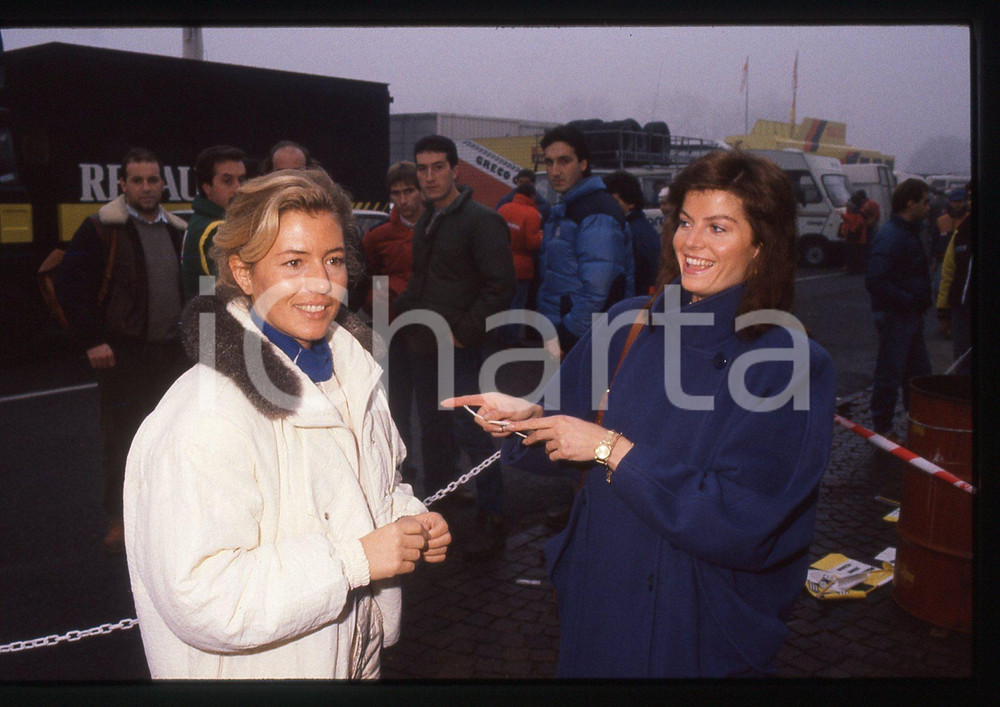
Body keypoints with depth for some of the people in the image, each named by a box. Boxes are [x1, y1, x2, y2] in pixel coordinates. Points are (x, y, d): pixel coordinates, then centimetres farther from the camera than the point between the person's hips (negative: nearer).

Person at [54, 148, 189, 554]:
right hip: (122, 353, -5)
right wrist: (92, 340, -13)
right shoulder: (101, 230, -8)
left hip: (169, 352, 5)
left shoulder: (177, 232, 10)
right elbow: (70, 286, -9)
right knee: (120, 438, 2)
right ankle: (118, 519, 16)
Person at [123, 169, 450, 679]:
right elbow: (199, 601, -30)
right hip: (258, 670, -7)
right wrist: (355, 559, -27)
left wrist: (409, 520, -6)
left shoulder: (349, 370, -1)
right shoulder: (208, 418, -28)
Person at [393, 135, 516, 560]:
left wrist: (464, 332, -19)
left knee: (469, 430, -7)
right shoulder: (426, 222, 14)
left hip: (458, 350, -8)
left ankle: (492, 521, 5)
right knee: (432, 429, 17)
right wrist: (402, 310, 10)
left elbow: (500, 286, -19)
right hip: (423, 346, 8)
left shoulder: (480, 221, -12)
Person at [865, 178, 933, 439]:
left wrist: (919, 302, 8)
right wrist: (910, 300, -21)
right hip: (894, 316, -10)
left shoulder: (909, 232, 13)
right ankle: (883, 427, 11)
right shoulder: (889, 236, -19)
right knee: (890, 374, 0)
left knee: (919, 372, 17)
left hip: (911, 315, 10)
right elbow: (875, 281, -27)